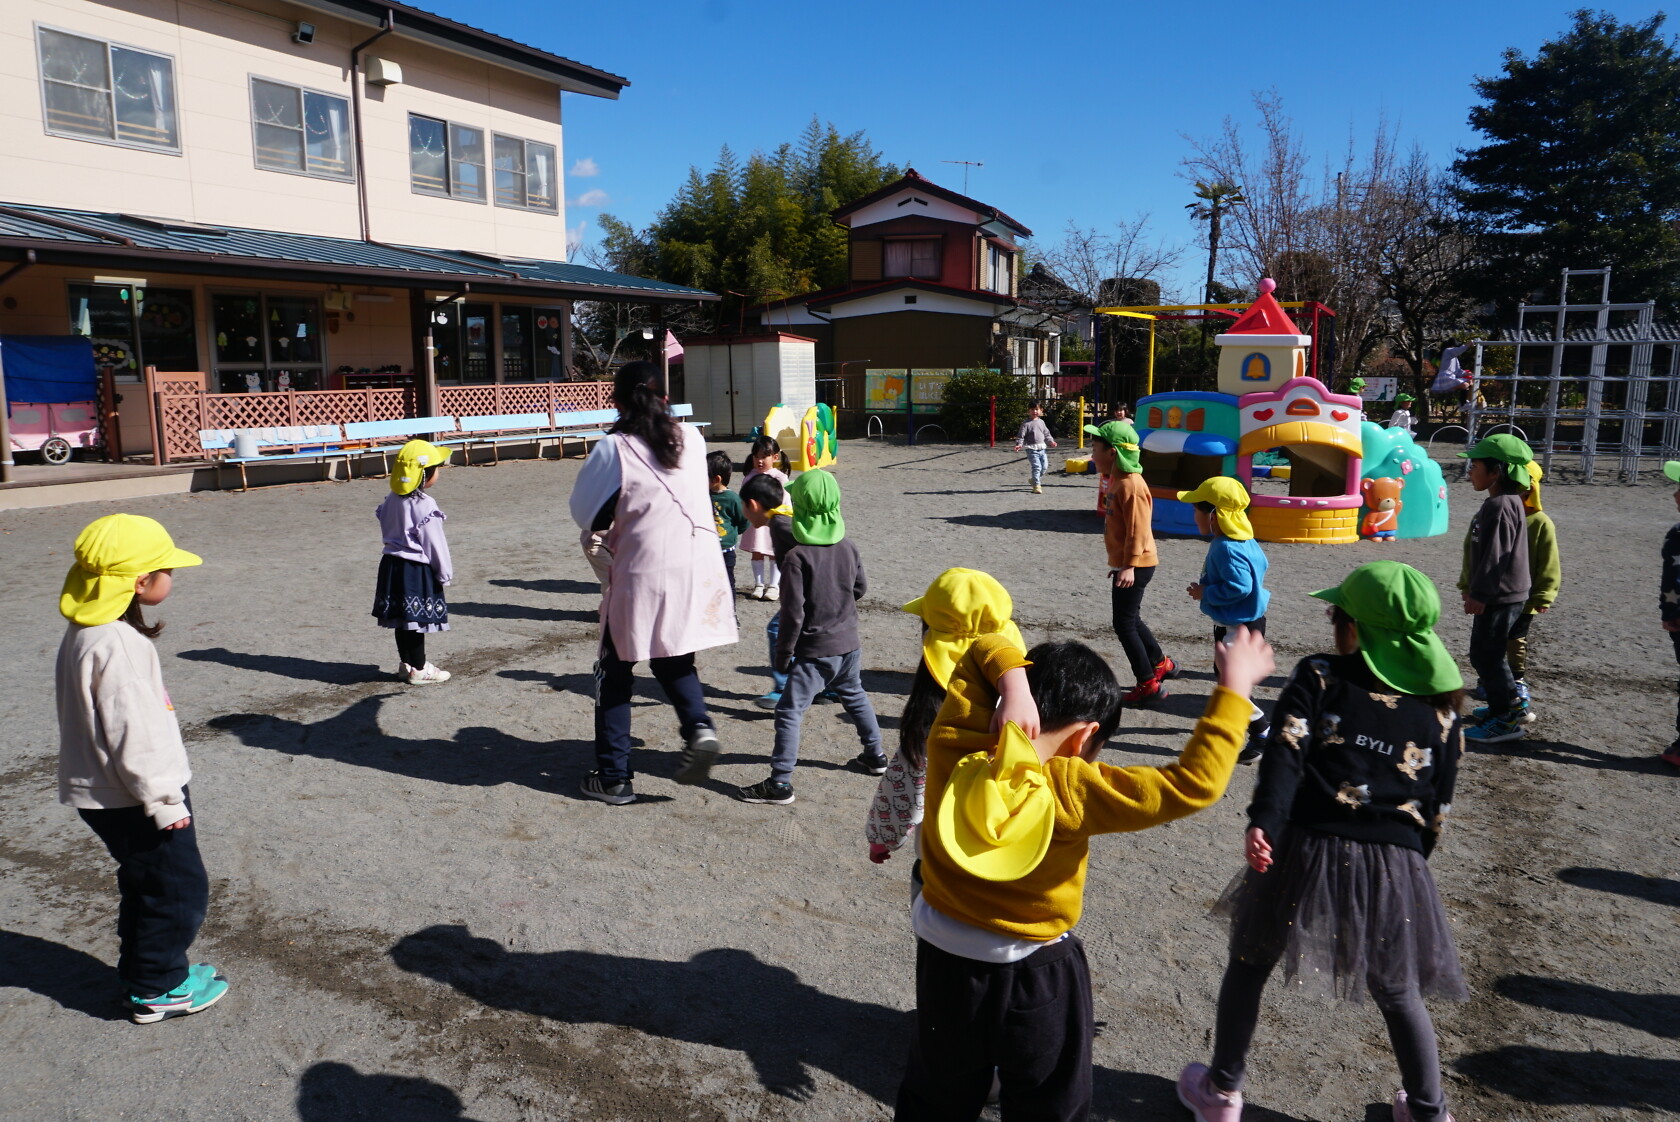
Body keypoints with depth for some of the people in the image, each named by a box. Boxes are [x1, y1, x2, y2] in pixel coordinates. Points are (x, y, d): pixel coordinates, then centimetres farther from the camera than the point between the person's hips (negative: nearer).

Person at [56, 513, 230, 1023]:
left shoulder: (87, 631, 6)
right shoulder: (116, 643, -26)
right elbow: (130, 733, -26)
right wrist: (164, 801, -18)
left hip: (103, 793, 10)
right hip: (132, 799, -10)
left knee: (145, 885, 23)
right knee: (179, 888, 4)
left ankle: (143, 972, 37)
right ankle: (157, 990, 18)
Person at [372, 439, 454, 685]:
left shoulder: (392, 499, 5)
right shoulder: (424, 506, -20)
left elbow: (386, 529, 14)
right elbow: (435, 544, -15)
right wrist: (445, 574, -5)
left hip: (392, 563, 8)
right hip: (417, 570, -8)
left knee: (402, 619, 17)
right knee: (417, 620, 1)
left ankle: (406, 663, 28)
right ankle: (419, 670, 9)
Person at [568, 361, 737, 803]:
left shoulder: (614, 448, -10)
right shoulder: (692, 438, 3)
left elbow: (585, 514, -3)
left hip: (640, 577, -4)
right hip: (697, 573, 4)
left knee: (615, 674, 12)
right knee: (674, 662, 24)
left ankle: (613, 777, 17)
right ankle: (698, 725, -3)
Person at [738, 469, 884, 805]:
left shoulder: (797, 557, -19)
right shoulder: (848, 547, 1)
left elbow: (793, 613, -18)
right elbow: (861, 588, 15)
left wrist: (783, 653, -8)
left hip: (815, 651, -7)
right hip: (849, 643, 7)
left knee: (789, 711, -2)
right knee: (854, 696, 27)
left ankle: (780, 783, -3)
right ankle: (875, 755, 39)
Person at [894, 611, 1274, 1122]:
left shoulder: (951, 749, -18)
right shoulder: (1071, 792, -28)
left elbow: (983, 650, -4)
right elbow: (1194, 784, -26)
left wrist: (1011, 683, -25)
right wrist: (1235, 686, -19)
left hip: (944, 963, 4)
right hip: (1037, 978, -3)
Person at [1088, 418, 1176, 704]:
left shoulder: (1130, 485, -20)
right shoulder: (1117, 481, 11)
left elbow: (1138, 530, -24)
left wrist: (1129, 565, -25)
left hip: (1135, 566, -10)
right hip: (1125, 564, 10)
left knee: (1124, 624, -5)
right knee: (1130, 619, 20)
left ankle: (1149, 685, 3)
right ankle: (1161, 664, 36)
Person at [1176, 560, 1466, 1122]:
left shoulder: (1317, 678, -3)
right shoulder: (1441, 708, 7)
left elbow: (1285, 753, -17)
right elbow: (1439, 803, 11)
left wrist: (1262, 822, -26)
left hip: (1307, 848, -2)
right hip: (1395, 864, 3)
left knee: (1249, 965, 16)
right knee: (1398, 992, 24)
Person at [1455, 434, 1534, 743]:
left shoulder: (1500, 506, -20)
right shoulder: (1499, 502, 12)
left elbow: (1495, 555, -22)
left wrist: (1479, 594, -18)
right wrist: (1472, 588, 23)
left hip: (1500, 598, -10)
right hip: (1500, 595, 10)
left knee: (1485, 656, -4)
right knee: (1489, 655, 19)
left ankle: (1507, 719, 3)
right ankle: (1505, 706, 29)